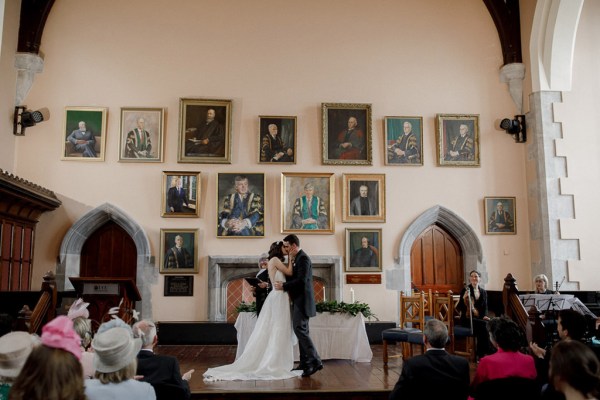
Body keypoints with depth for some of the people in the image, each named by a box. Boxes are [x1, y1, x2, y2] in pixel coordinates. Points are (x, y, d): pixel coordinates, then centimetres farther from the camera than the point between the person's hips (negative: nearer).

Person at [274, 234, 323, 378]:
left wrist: (284, 286, -19)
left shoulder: (303, 258, -14)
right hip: (298, 300, 10)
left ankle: (315, 361, -13)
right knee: (301, 331, 10)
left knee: (300, 330, -14)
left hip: (302, 301, -10)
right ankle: (305, 363, 15)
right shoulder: (296, 259, 16)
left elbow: (302, 280, -23)